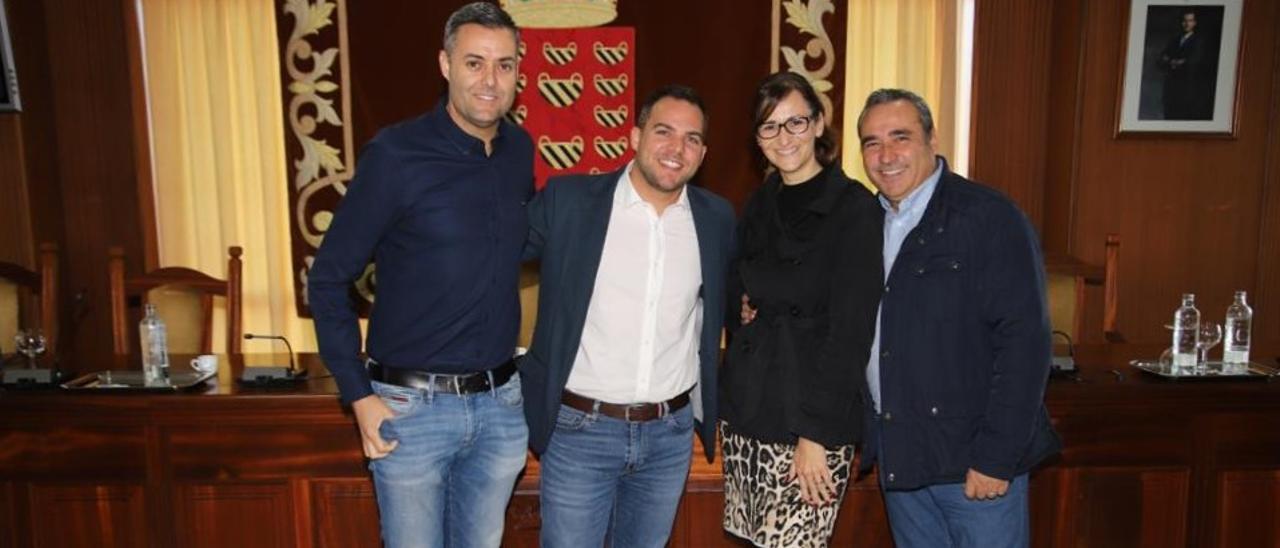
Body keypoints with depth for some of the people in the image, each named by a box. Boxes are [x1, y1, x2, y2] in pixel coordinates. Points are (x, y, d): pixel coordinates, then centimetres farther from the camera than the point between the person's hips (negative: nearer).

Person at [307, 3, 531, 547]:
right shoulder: (395, 154, -13)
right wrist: (359, 395, -11)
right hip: (412, 405, -4)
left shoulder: (521, 150, 1)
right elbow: (328, 278, -7)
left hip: (500, 403, 4)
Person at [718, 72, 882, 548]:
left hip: (813, 418, -6)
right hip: (747, 405, 6)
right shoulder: (758, 206, 11)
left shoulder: (855, 207, -8)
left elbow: (851, 330, -12)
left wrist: (816, 435, -15)